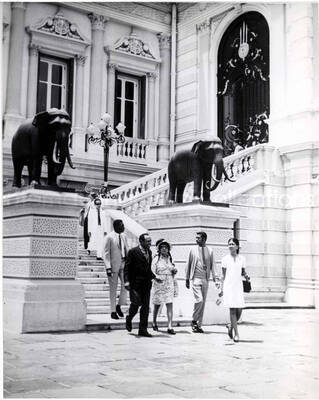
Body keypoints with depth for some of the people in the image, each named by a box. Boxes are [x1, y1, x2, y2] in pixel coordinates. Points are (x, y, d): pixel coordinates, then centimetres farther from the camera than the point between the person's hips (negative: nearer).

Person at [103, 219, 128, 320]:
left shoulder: (124, 236, 8)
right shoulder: (109, 237, -10)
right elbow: (105, 253, -11)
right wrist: (108, 267, -17)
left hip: (123, 264, 5)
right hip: (113, 265, -5)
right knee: (113, 289, 4)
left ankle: (119, 306, 14)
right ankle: (113, 311, 14)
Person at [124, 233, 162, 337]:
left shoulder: (149, 252, 14)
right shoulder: (133, 251, -7)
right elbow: (127, 267, -9)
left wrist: (154, 277, 12)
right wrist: (126, 281, -18)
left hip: (146, 283, 6)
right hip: (135, 283, -6)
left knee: (145, 306, 3)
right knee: (136, 303, -7)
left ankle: (143, 329, 9)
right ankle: (129, 318, 24)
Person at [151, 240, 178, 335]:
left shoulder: (170, 259, 10)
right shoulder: (156, 259, -2)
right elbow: (152, 272, -7)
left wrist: (174, 271, -1)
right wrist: (158, 278, -24)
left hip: (169, 284, 3)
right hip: (159, 284, -3)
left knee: (170, 305, -7)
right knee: (157, 305, 10)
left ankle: (170, 327, -9)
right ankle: (154, 323, 33)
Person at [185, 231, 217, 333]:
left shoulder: (210, 251, 6)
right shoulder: (193, 250, 3)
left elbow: (212, 265, 6)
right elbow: (188, 265, 8)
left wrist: (215, 278, -6)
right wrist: (187, 279, 8)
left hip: (205, 279, 2)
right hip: (196, 278, -2)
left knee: (203, 302, 4)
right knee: (199, 300, -16)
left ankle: (199, 325, 13)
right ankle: (194, 321, 4)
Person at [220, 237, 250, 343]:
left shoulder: (242, 258, 7)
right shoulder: (225, 259, 3)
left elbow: (243, 272, 16)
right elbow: (223, 275, 6)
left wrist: (246, 275, -6)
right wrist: (222, 289, 2)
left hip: (238, 286, 2)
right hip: (229, 286, -2)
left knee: (239, 310, -2)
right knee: (233, 310, -5)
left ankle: (231, 326, 26)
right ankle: (236, 333, 3)